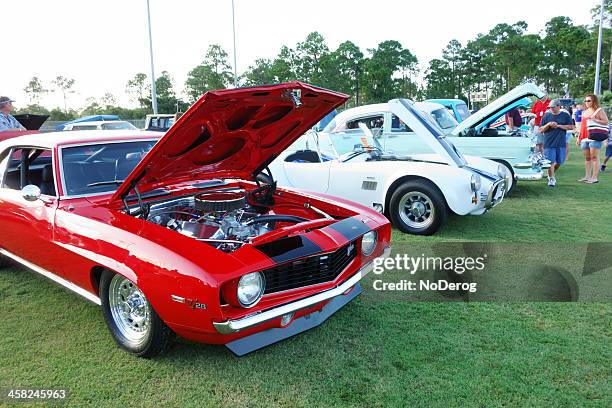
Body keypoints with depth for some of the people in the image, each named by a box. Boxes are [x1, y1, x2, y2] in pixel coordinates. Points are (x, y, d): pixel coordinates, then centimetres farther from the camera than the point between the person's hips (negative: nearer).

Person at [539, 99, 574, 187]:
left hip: (561, 143, 1)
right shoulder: (547, 116, 6)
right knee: (551, 162, -5)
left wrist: (558, 125, -10)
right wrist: (548, 125, -13)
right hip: (549, 143, -1)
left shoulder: (565, 115, 7)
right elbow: (541, 130, 5)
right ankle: (551, 179, 5)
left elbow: (571, 127, -2)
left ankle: (551, 174, 30)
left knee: (559, 162, 6)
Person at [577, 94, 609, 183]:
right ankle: (587, 176, 14)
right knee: (587, 158, 9)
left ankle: (595, 177, -6)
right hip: (585, 138, 7)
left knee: (594, 157, -7)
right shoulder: (584, 112, 19)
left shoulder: (599, 110, 0)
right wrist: (578, 137, 19)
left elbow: (606, 122, -6)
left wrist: (595, 120, -19)